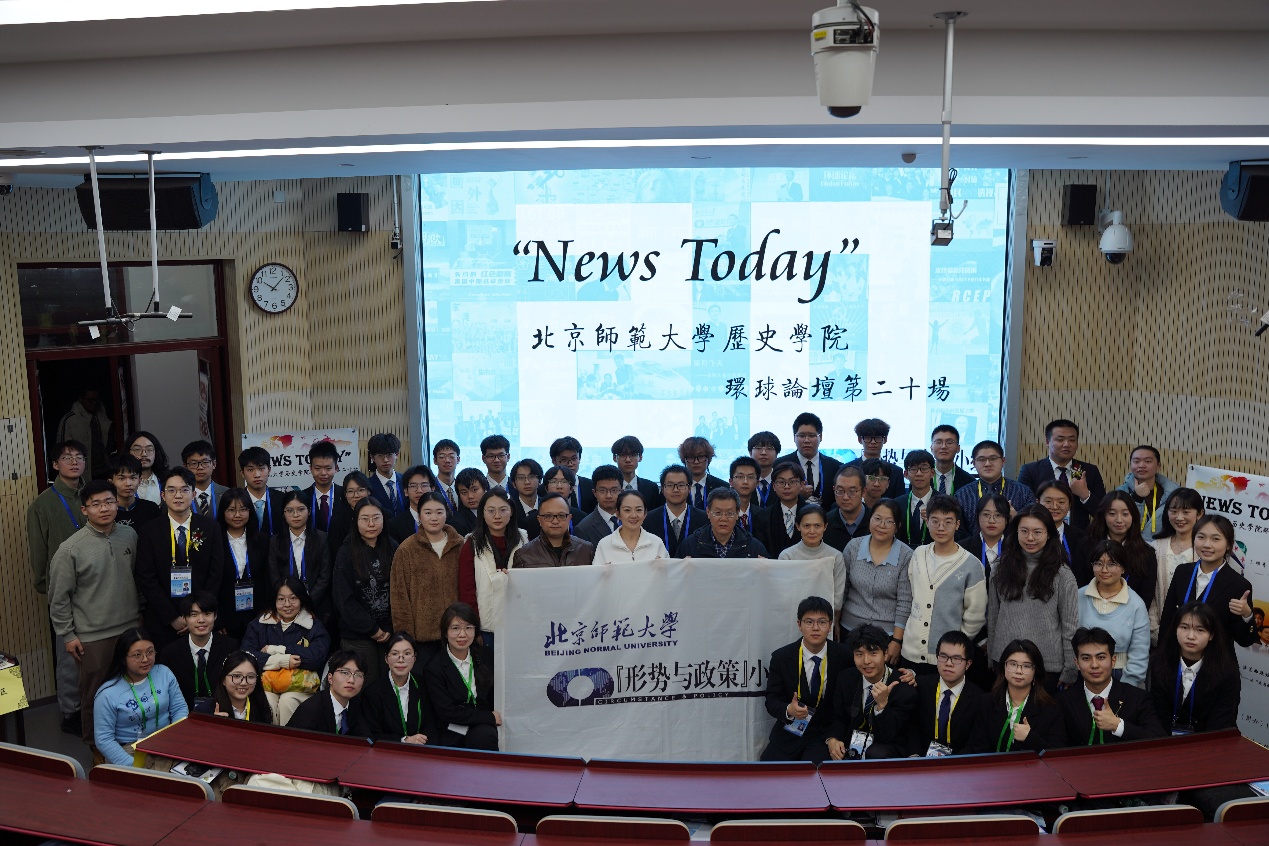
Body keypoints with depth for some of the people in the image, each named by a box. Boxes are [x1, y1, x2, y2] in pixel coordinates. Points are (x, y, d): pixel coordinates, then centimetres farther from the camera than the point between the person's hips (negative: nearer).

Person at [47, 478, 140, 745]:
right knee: (94, 694, 9)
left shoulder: (129, 536, -1)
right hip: (93, 636, -3)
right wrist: (67, 635, -4)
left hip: (131, 628, 4)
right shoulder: (70, 549, -12)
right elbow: (58, 597, -5)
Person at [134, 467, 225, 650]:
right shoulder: (150, 531, 1)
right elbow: (146, 579, -3)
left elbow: (216, 574, 0)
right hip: (161, 624, 0)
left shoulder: (211, 528, 2)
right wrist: (172, 618, -10)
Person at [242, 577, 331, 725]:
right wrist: (281, 661, -14)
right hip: (266, 683, 1)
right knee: (267, 702, -30)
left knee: (287, 701, -30)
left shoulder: (314, 626, 7)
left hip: (300, 686, -1)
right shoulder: (259, 624, 15)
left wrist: (275, 650, -6)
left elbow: (317, 656, -12)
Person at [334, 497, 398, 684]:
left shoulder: (393, 549, 4)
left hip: (390, 633, 2)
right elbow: (344, 598, -5)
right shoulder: (346, 553, -2)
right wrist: (372, 629, -8)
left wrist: (391, 628, -4)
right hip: (357, 635, -2)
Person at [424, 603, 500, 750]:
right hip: (450, 737, -3)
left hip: (483, 729, 3)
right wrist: (490, 717, -9)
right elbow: (447, 713, -10)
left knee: (485, 735, -29)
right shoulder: (434, 668, -7)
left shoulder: (485, 656, 6)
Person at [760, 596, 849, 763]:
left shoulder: (843, 657, -7)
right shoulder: (781, 657, -5)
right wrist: (788, 710, -26)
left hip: (826, 733, -1)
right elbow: (772, 700, -5)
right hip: (791, 730, 1)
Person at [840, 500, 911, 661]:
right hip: (851, 629, 2)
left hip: (888, 633, -2)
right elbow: (841, 589, 6)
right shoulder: (853, 547, -2)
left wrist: (897, 641, -10)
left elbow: (905, 603, -10)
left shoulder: (906, 556, -10)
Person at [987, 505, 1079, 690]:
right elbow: (992, 618, 8)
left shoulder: (1061, 574, -4)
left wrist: (1069, 673, -4)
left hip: (1048, 665, -2)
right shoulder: (1000, 569, 4)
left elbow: (1071, 626, -3)